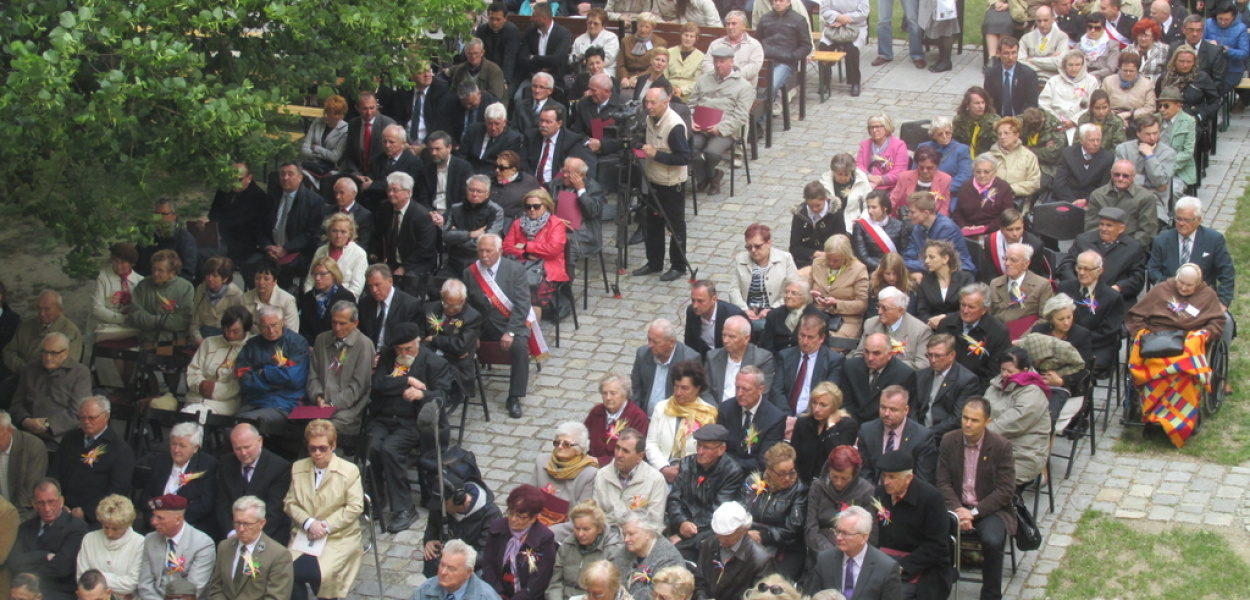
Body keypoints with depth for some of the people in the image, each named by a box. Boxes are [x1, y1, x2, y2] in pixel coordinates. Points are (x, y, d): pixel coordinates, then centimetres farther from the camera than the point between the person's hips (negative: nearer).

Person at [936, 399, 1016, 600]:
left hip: (990, 509, -2)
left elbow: (1006, 490, -10)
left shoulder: (1001, 446, -9)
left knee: (992, 541, -32)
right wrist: (958, 510, -16)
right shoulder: (949, 441, 0)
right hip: (957, 506, 2)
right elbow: (943, 482, 1)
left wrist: (974, 512, -17)